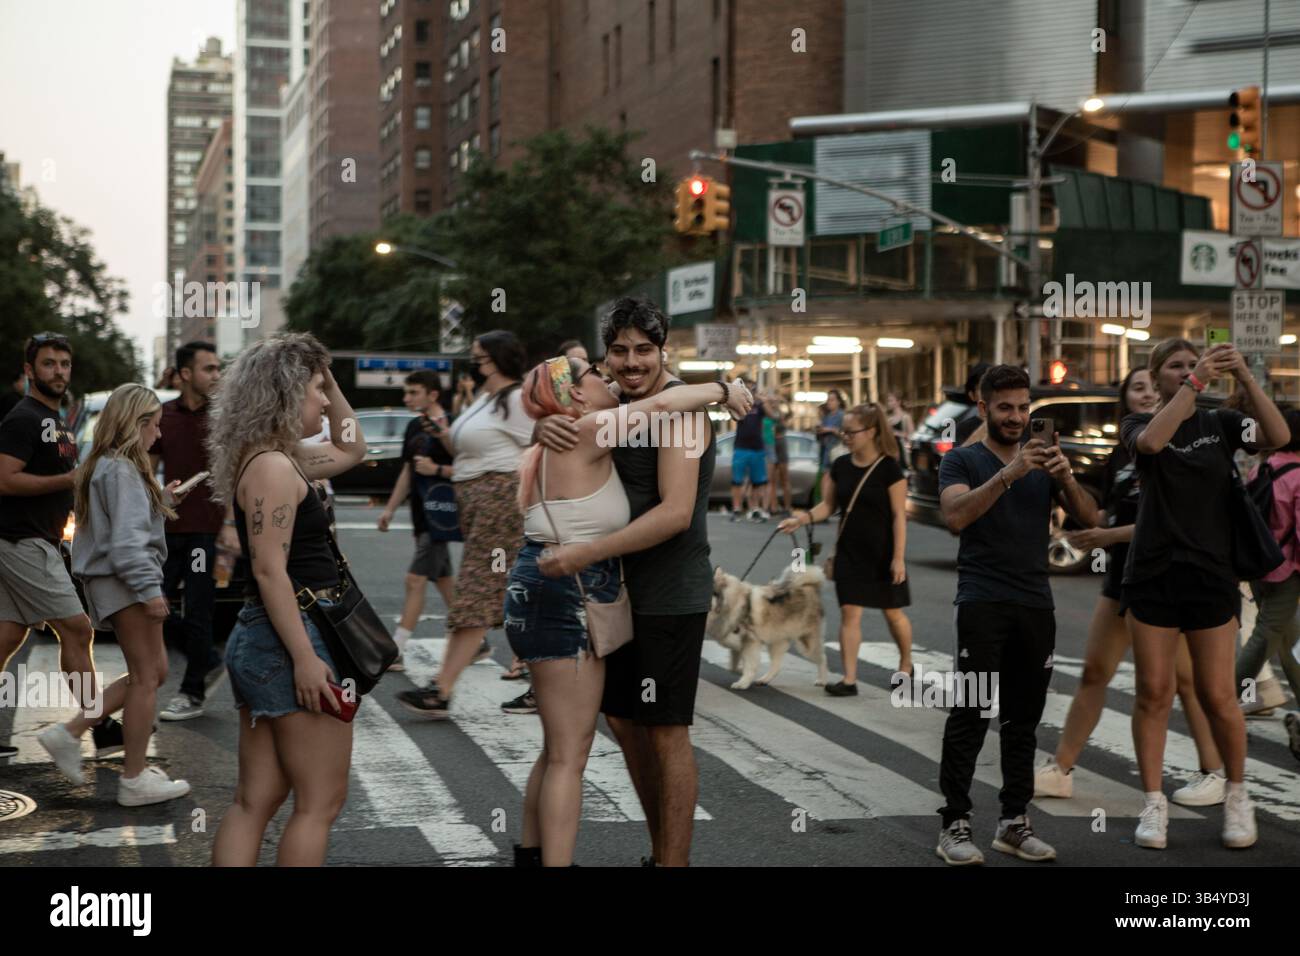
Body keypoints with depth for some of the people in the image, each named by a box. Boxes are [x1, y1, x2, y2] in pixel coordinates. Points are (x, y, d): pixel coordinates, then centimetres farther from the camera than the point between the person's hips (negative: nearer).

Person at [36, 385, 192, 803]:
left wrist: (161, 500, 15)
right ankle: (134, 781, 3)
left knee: (153, 672, 15)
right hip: (125, 581, -10)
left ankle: (69, 733, 14)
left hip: (111, 582, 10)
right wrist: (149, 588, -24)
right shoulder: (121, 470, -16)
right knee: (146, 677, -3)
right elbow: (127, 539, -22)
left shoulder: (105, 466, 16)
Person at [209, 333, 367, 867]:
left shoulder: (283, 458, 14)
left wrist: (331, 383, 18)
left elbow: (350, 450, 31)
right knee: (321, 801, -1)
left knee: (256, 801, 10)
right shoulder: (271, 466, -15)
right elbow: (270, 570, -21)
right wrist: (305, 657, -24)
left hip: (260, 641, 10)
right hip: (290, 639, -10)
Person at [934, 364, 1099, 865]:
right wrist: (1009, 473, -26)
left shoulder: (1044, 460, 15)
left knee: (1023, 719, 6)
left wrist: (1065, 476, -14)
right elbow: (956, 515, -16)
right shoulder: (962, 461, 3)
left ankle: (1014, 822, 12)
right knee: (971, 714, -7)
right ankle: (955, 824, -4)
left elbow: (1089, 518, 5)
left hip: (1036, 604, 4)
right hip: (982, 602, -4)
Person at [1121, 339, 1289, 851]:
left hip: (1211, 575, 0)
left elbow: (1279, 437, -14)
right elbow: (1151, 441, -23)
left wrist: (1245, 376, -23)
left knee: (1217, 695, 1)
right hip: (1153, 575, 0)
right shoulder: (1138, 424, 2)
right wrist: (1195, 382, -28)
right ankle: (1154, 802, 11)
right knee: (1153, 693, 1)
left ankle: (1237, 794, 21)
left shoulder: (1222, 423, 5)